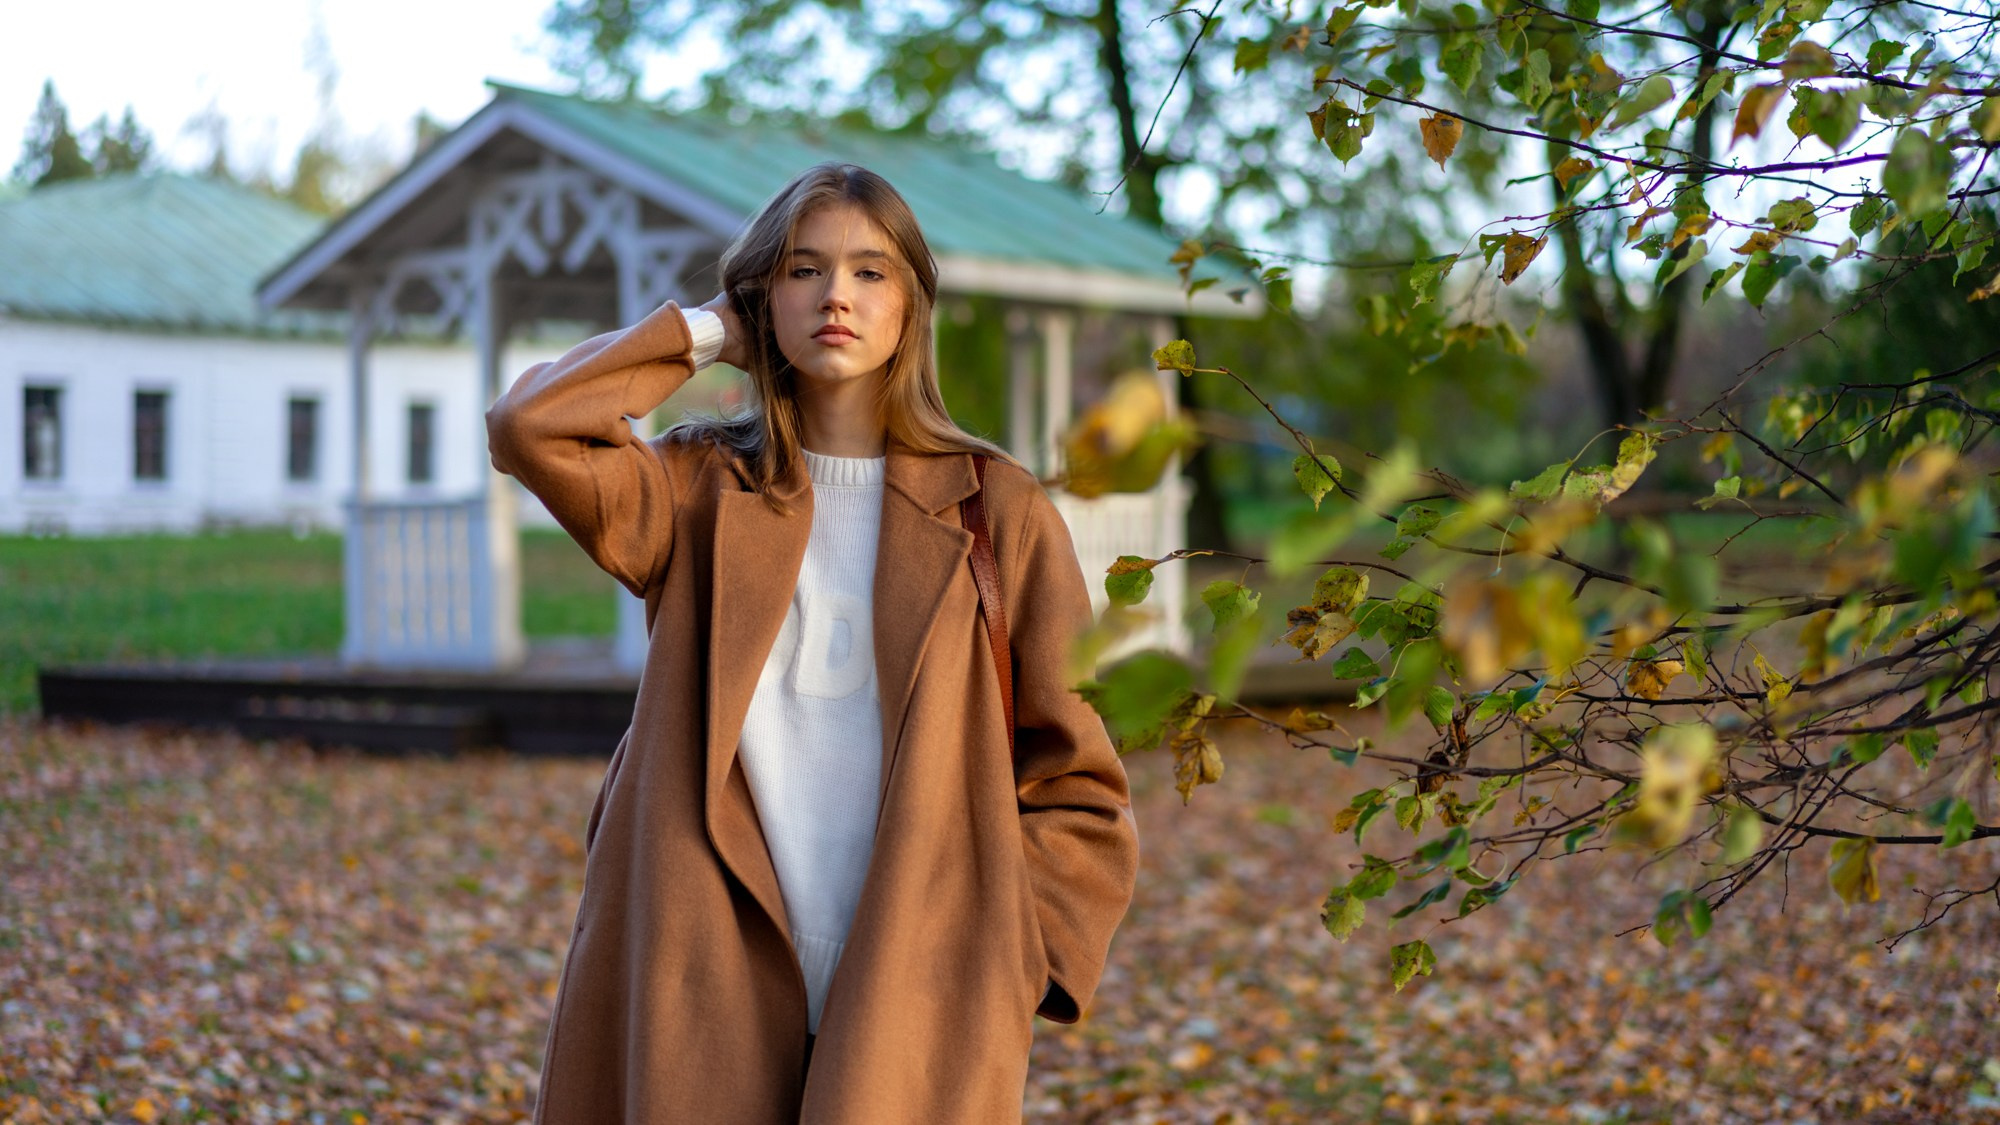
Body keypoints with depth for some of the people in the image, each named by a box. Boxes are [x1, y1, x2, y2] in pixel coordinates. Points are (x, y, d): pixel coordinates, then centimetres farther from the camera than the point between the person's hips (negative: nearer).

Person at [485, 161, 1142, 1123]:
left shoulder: (998, 513, 5)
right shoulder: (701, 492, 9)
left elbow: (1079, 791, 6)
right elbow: (528, 425, -10)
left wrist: (1003, 963, -6)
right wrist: (707, 332, 2)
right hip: (702, 1008, 1)